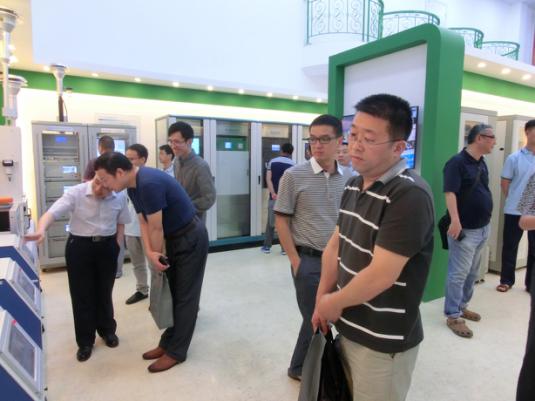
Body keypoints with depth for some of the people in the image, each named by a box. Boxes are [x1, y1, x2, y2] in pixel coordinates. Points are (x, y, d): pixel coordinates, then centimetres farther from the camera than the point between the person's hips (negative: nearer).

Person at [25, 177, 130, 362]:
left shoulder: (120, 197, -7)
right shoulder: (76, 193, -16)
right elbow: (52, 213, -25)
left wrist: (117, 246, 3)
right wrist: (41, 230, -44)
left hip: (107, 246, 2)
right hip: (79, 246, -1)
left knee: (104, 292, 16)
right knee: (82, 295, 6)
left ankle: (107, 330, 39)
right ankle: (85, 341, 23)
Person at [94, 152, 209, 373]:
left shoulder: (149, 183, -29)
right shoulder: (133, 186, 2)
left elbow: (156, 228, -21)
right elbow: (143, 222, 2)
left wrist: (158, 256, -6)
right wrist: (150, 253, -13)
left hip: (191, 237, -9)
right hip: (174, 237, 9)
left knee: (185, 297, 1)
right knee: (173, 293, 16)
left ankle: (176, 352, 13)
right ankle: (168, 342, 29)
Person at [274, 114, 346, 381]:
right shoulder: (294, 176, -9)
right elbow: (281, 221, -8)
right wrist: (295, 260, -11)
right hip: (309, 260, -4)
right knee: (315, 319, 7)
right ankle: (299, 368, 33)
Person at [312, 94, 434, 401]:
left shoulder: (410, 195, -24)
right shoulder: (354, 185, 3)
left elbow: (380, 276, -27)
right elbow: (335, 246, 7)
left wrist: (334, 302, -12)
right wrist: (322, 302, 1)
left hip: (384, 341, -7)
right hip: (349, 327, 8)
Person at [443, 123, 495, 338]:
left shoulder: (482, 163, 12)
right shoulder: (457, 162, -15)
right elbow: (450, 193, -25)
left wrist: (486, 222, 21)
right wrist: (455, 220, -36)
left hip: (483, 228, 9)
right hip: (465, 229, -9)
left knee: (472, 273, 18)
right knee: (458, 273, -2)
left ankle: (462, 306, 32)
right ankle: (452, 315, 8)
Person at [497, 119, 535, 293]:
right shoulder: (514, 158, -3)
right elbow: (505, 183, 2)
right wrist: (514, 201, 4)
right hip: (514, 211, -1)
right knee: (510, 247, 8)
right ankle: (506, 280, 22)